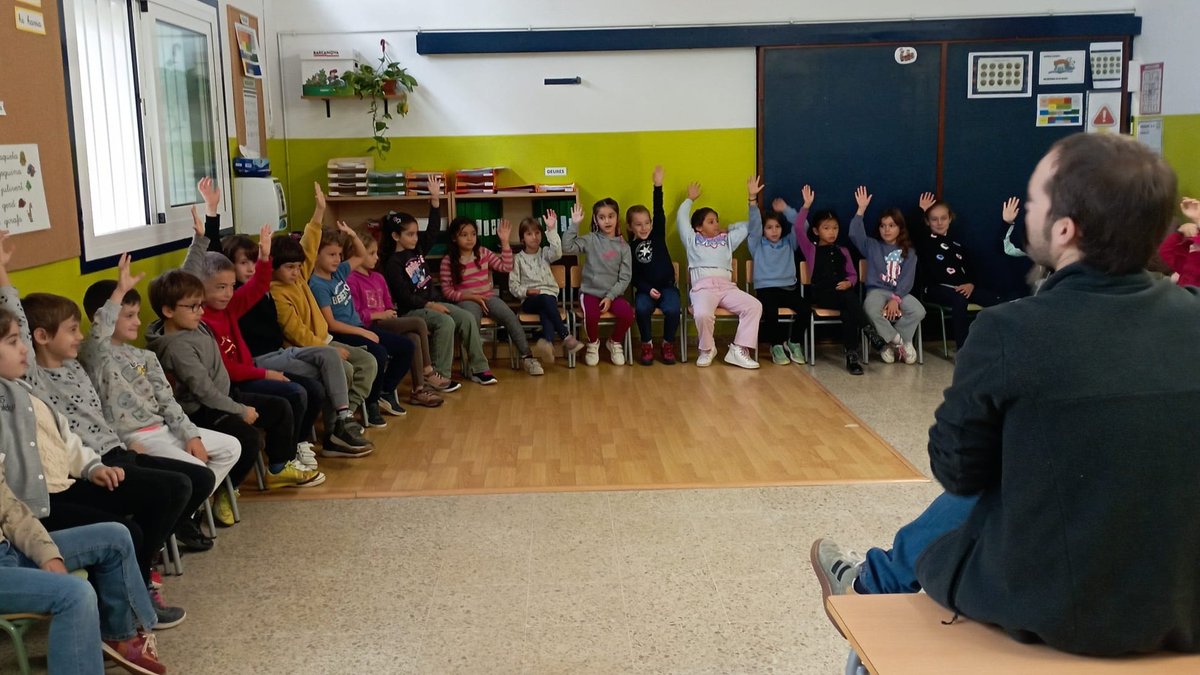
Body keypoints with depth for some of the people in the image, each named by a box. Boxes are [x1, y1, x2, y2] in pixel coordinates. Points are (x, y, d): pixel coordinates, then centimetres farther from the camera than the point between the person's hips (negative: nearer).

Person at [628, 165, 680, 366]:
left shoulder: (657, 235, 5)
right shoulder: (629, 247, 2)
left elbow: (659, 212, -6)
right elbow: (633, 275, 1)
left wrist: (658, 186, -12)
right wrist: (647, 289, -14)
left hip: (667, 286, 1)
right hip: (645, 289, 0)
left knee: (672, 310, -28)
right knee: (641, 309, -31)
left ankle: (667, 345, -2)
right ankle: (647, 345, -8)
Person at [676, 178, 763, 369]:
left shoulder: (727, 240, 30)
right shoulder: (693, 241, 22)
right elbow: (681, 217, 19)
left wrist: (752, 198, 25)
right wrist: (690, 198, 33)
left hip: (727, 286, 4)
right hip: (703, 286, -4)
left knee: (755, 306, -23)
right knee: (703, 314, -37)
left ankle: (738, 350, -19)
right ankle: (707, 349, -7)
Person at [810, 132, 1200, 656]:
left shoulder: (1011, 330, -22)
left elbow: (957, 470, -9)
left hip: (1055, 605, -4)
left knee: (955, 508, 26)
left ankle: (869, 585, 55)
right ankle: (874, 580, 51)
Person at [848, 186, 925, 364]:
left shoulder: (908, 252, 10)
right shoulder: (872, 246, 10)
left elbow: (907, 279, -1)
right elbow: (854, 234, -7)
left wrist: (896, 299, -16)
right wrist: (861, 209, -14)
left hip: (900, 292, 1)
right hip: (877, 290, -1)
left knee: (918, 311, -30)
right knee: (871, 311, -37)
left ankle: (891, 344, -11)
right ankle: (900, 342, -16)